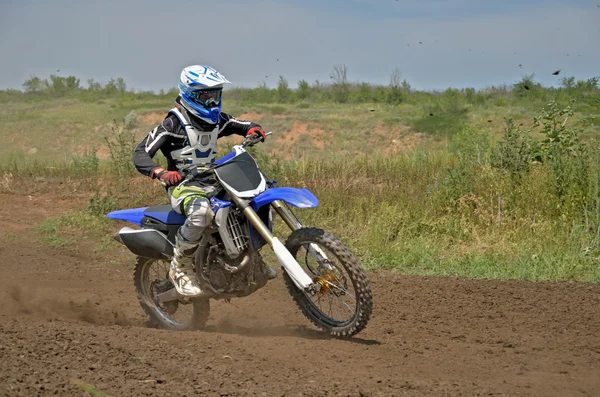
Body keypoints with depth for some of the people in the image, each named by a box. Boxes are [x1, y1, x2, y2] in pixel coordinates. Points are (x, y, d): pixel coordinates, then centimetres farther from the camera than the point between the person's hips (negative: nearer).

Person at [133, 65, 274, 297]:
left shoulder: (217, 120, 9)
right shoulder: (173, 124, -12)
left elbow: (242, 126, 22)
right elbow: (141, 153, -17)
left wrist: (253, 130, -4)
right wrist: (160, 172, -37)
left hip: (212, 183, 8)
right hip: (183, 185, -7)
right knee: (201, 211, -42)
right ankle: (180, 268, -22)